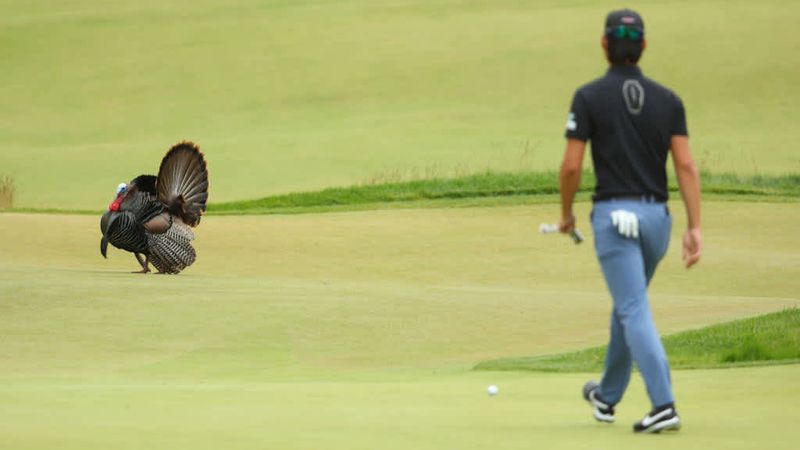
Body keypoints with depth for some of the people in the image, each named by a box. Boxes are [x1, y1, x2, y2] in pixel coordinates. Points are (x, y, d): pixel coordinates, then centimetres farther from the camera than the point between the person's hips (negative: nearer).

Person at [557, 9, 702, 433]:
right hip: (656, 215, 5)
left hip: (614, 215, -5)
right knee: (627, 305, 23)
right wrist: (695, 227, -3)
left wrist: (566, 213, 10)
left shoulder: (589, 97, -5)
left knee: (635, 312, -9)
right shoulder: (667, 99, 6)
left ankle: (663, 404, -23)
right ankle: (607, 395, 39)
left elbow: (571, 165, -7)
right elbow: (686, 165, -2)